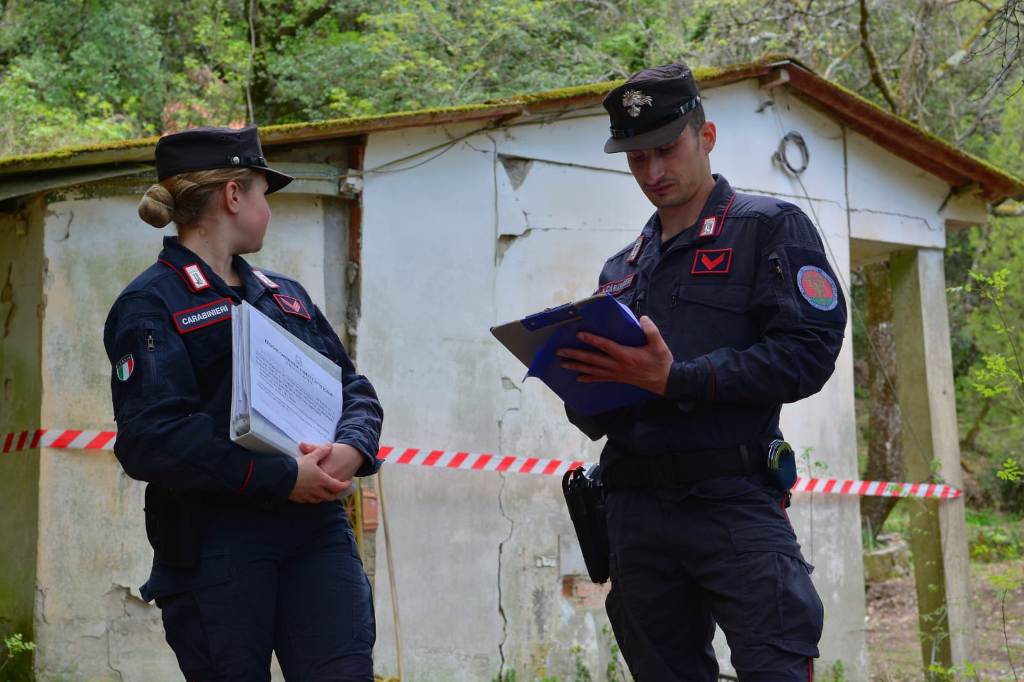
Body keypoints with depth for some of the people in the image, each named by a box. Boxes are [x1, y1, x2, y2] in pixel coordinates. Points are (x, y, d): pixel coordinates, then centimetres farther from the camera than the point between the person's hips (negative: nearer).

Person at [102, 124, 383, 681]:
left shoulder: (285, 295, 19)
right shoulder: (151, 305, -4)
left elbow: (354, 389, 17)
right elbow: (149, 438, -17)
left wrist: (351, 450, -7)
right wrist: (280, 478, -20)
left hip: (317, 531, 5)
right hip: (215, 545, -5)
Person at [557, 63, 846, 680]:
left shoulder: (769, 227, 3)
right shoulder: (623, 270, 22)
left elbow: (810, 351, -11)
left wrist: (675, 380, -17)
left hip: (732, 503, -6)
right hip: (635, 510, 6)